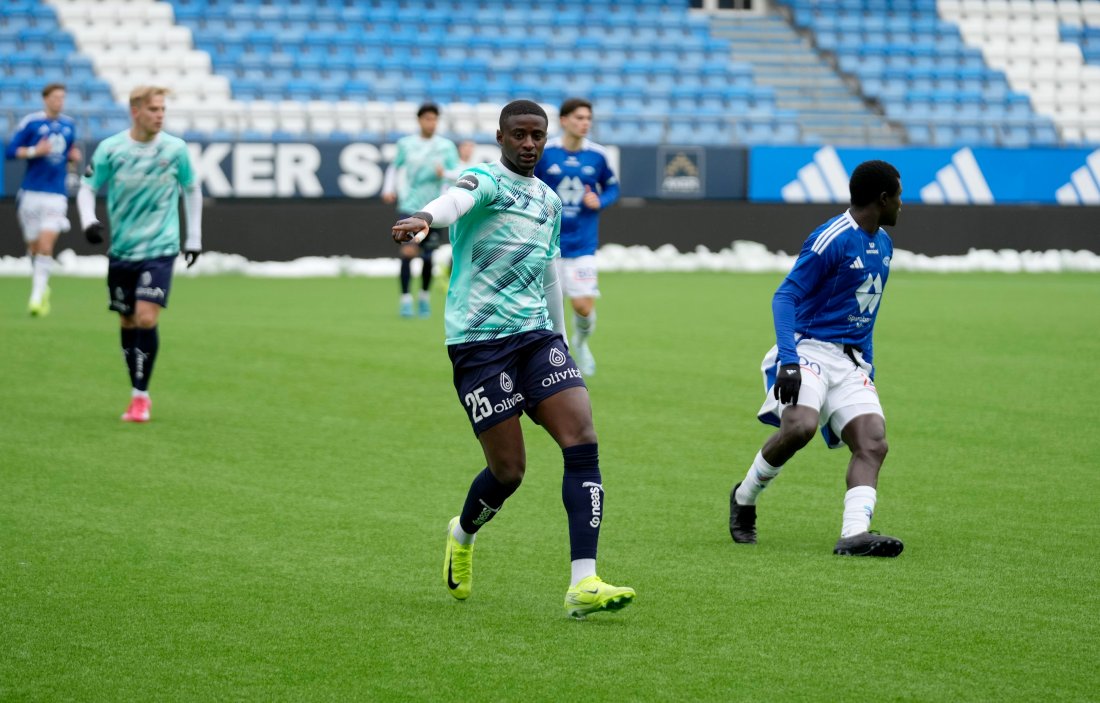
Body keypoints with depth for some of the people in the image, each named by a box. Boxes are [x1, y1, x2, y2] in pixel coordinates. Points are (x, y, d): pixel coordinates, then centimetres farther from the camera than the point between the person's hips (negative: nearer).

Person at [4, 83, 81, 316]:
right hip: (32, 191, -1)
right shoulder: (31, 122, -4)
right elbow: (10, 151, -5)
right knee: (34, 247, 8)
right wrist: (35, 151, -18)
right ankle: (42, 287, 31)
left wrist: (74, 157, 1)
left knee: (46, 246, -13)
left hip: (56, 194, 1)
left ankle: (37, 295, -11)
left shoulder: (69, 125, 9)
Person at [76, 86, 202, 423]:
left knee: (146, 317, -17)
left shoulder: (175, 149, -4)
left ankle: (140, 395, -7)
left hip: (160, 248, -2)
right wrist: (88, 220, -15)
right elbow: (87, 188, 4)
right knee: (127, 322, 8)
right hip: (121, 250, 2)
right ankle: (138, 394, 22)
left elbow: (191, 189, 11)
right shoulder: (110, 149, -5)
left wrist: (194, 237, 13)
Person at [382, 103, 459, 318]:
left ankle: (425, 297, 30)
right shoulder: (405, 144, 5)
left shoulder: (447, 146, 3)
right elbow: (394, 168, 19)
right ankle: (406, 300, -13)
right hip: (409, 206, -1)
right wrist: (389, 189, 4)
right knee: (408, 250, -17)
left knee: (428, 257, 7)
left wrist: (444, 173, -21)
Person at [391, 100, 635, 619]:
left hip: (537, 335, 6)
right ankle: (463, 535, 32)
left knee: (583, 443, -13)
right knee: (509, 468, -4)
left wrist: (559, 338, 31)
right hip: (479, 341, -6)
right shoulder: (486, 181, -4)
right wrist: (425, 217, -52)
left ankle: (583, 583, -17)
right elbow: (457, 200, -30)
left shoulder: (550, 201, 19)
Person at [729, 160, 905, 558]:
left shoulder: (883, 243, 15)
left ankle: (855, 534, -27)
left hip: (851, 361, 8)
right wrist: (788, 360, -26)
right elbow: (785, 297, -16)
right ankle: (744, 498, -5)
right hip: (809, 349, -8)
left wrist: (868, 362, 25)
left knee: (873, 443, -14)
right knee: (800, 427, -30)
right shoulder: (831, 239, -13)